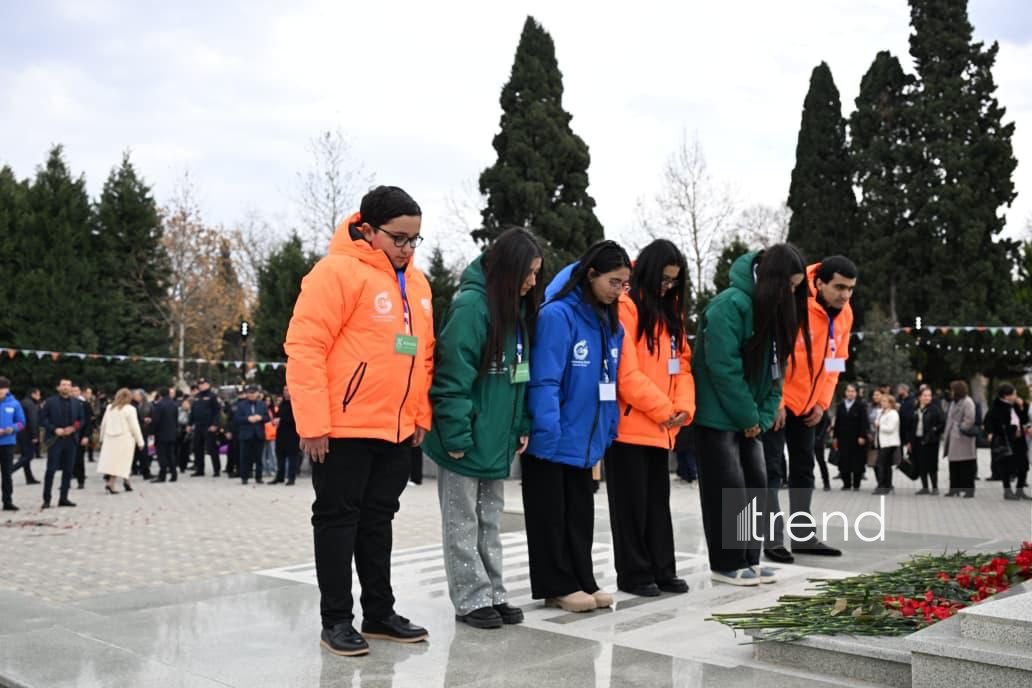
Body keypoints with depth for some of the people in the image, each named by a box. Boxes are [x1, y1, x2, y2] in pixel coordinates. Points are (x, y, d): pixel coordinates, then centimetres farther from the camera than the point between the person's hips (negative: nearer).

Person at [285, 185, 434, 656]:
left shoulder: (416, 282, 11)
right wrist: (313, 423, -18)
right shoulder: (338, 271, -12)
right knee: (338, 520, 4)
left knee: (378, 519, 15)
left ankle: (380, 613, 26)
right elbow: (305, 348, -16)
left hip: (397, 428, 7)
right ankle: (336, 620, 14)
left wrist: (421, 415, 13)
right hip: (344, 427, -7)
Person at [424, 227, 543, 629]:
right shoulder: (471, 306, -18)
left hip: (498, 440, 8)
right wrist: (456, 436, -20)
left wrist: (522, 426, 8)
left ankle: (493, 594, 25)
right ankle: (472, 600, 14)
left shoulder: (518, 309, 7)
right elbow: (452, 378, -21)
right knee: (463, 524, 6)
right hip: (466, 440, -8)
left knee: (490, 522, 16)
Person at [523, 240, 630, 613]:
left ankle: (582, 581, 25)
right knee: (551, 514, 5)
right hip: (553, 438, -8)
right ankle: (557, 587, 14)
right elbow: (544, 381, -22)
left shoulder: (609, 322, 8)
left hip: (584, 437, 8)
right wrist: (547, 433, -25)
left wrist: (608, 428, 7)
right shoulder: (557, 315, -18)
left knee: (580, 512, 15)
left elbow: (610, 381, 12)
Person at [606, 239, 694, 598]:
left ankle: (663, 570, 23)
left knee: (658, 501, 14)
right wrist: (662, 409, -15)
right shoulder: (625, 307, -12)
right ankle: (634, 574, 12)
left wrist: (683, 406, -4)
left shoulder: (669, 311, 13)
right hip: (629, 425, -8)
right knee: (631, 503, 2)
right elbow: (626, 372, -19)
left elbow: (681, 362, 12)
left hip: (660, 428, 8)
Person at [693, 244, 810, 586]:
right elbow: (723, 368, -23)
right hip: (718, 414, -8)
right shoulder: (730, 305, -21)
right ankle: (727, 564, 9)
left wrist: (763, 416, -1)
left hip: (749, 418, 8)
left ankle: (749, 559, 20)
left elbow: (775, 366, 9)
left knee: (755, 484, 10)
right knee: (727, 489, -2)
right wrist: (748, 417, -16)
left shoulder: (774, 310, 6)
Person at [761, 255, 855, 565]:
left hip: (808, 405, 8)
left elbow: (835, 360, 10)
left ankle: (804, 537, 22)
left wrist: (822, 402, 4)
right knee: (772, 469, -5)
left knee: (804, 469, 13)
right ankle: (773, 540, 1)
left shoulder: (844, 314, 0)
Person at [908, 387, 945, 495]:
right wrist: (910, 441, 10)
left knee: (931, 465, -2)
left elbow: (943, 422, -8)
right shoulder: (916, 410, 9)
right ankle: (925, 487, 18)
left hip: (930, 441, -5)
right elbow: (911, 426, 12)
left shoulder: (935, 409, -6)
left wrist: (935, 431, -10)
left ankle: (935, 487, 7)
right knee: (920, 465, 8)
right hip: (917, 440, 5)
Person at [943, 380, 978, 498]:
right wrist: (946, 433, 13)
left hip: (963, 439, -9)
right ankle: (954, 489, 18)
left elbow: (969, 420, -20)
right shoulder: (955, 402, 17)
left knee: (966, 467, -4)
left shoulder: (968, 402, -13)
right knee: (954, 466, 12)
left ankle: (969, 489, 1)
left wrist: (961, 429, -13)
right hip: (953, 437, 9)